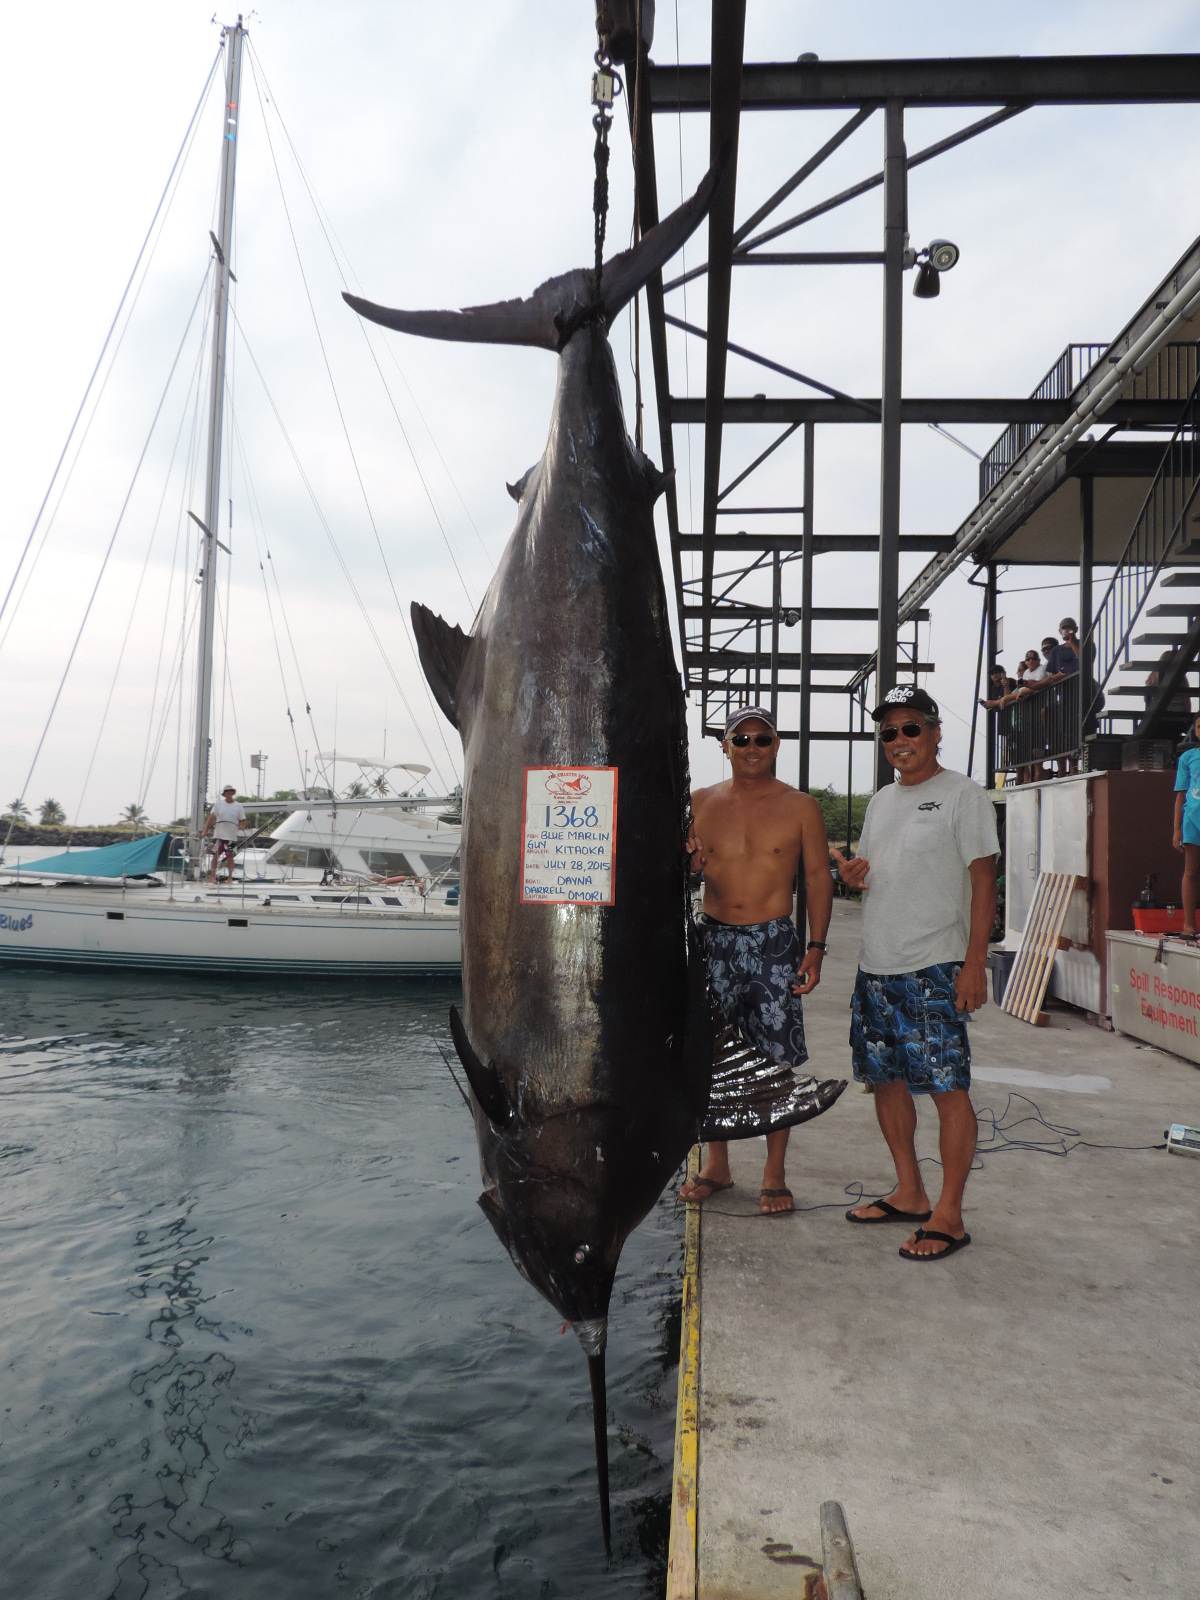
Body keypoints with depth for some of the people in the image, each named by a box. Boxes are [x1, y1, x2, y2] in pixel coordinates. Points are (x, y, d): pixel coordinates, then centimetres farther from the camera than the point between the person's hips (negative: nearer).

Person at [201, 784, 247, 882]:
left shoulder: (238, 806, 5)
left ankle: (230, 877, 8)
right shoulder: (218, 804, 6)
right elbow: (211, 817, 3)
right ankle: (213, 877, 7)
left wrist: (241, 826, -16)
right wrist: (205, 831, -2)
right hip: (218, 834, 1)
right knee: (216, 855, 0)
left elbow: (243, 820, 7)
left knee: (230, 856, -1)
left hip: (231, 835, -1)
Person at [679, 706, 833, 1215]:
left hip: (774, 942, -2)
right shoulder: (700, 803, 8)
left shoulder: (800, 807, 3)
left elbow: (817, 876, 3)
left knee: (776, 1059, 0)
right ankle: (716, 1164, 24)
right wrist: (687, 865, -10)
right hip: (713, 938, 2)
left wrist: (816, 946, -5)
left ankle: (774, 1174, 14)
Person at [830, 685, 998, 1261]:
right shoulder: (881, 801, 16)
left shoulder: (962, 795, -5)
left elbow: (982, 881, -9)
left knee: (948, 1087, -5)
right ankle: (910, 1194, 27)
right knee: (885, 1077, 13)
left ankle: (948, 1215, 5)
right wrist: (854, 874, 1)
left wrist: (974, 963, -16)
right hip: (876, 964, 8)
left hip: (935, 966, -7)